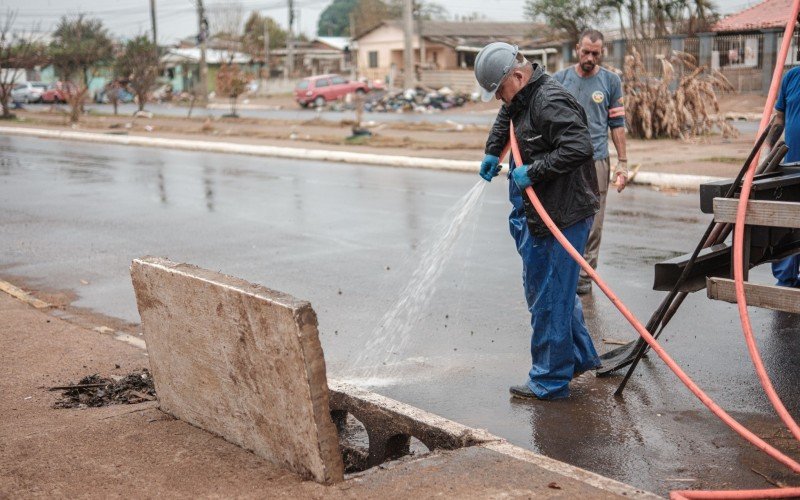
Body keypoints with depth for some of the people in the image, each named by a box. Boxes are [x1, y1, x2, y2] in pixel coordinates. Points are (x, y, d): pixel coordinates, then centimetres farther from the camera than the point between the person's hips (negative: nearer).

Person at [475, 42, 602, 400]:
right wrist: (492, 152, 29)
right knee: (545, 289, 21)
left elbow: (579, 147, -30)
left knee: (548, 298, -3)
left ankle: (550, 381, 9)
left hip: (562, 216, -11)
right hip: (539, 213, 11)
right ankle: (580, 357, 35)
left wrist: (532, 171, -26)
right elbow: (506, 117, 38)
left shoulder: (550, 101, -20)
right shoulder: (521, 98, 13)